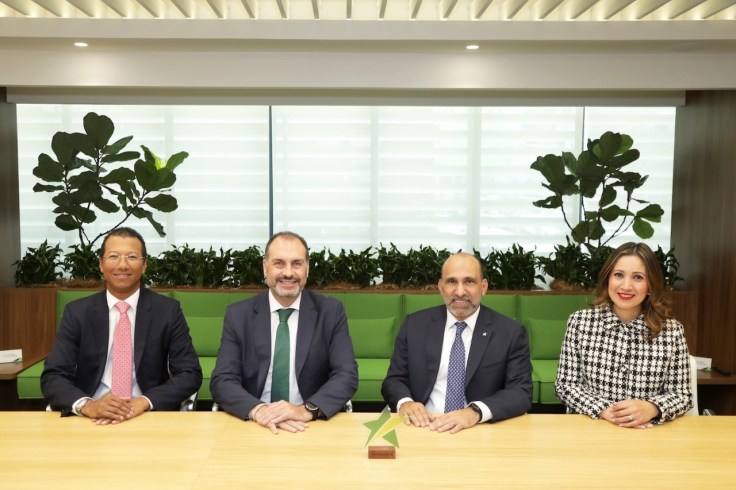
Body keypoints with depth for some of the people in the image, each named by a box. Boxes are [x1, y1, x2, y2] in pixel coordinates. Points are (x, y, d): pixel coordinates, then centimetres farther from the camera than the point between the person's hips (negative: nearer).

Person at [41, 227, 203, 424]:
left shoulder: (168, 311, 1)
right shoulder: (77, 312, 4)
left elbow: (190, 374, -3)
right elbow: (52, 377, -1)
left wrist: (144, 402, -19)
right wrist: (86, 405, -21)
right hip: (92, 420, 0)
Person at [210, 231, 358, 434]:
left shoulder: (331, 311, 1)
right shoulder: (238, 315, 2)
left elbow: (347, 375, -5)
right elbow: (222, 381, -4)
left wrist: (307, 410, -23)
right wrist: (258, 409, -24)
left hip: (312, 426, 0)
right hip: (254, 425, 1)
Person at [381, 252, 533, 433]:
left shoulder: (511, 332, 0)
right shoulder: (414, 325, 6)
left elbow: (522, 392, -7)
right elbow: (394, 380, 8)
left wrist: (475, 412, -24)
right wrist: (405, 402, -15)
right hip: (424, 428, -1)